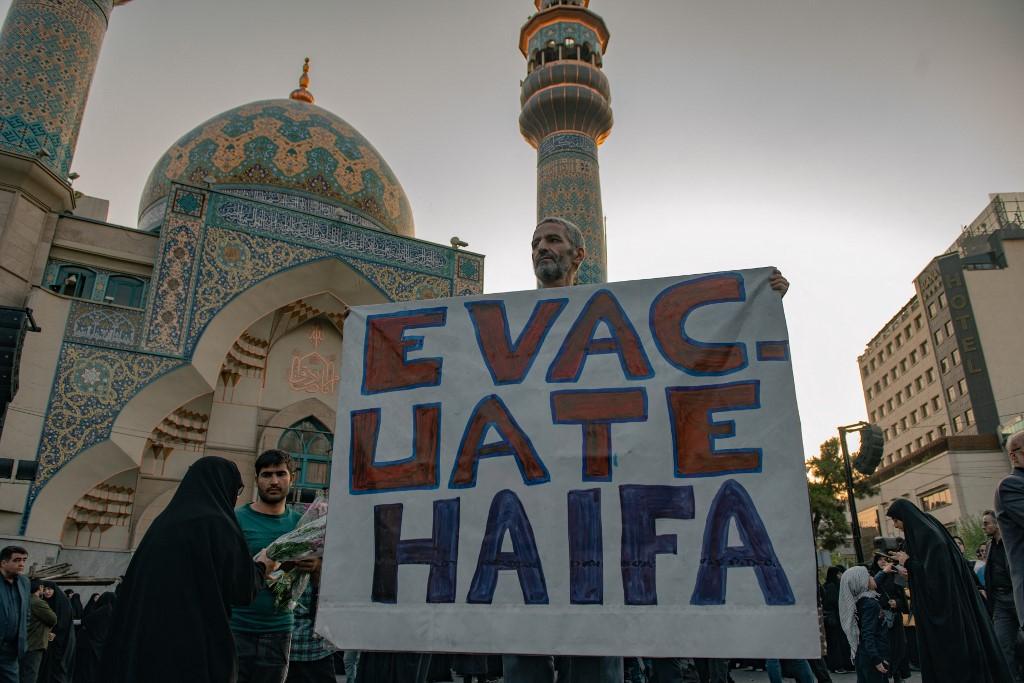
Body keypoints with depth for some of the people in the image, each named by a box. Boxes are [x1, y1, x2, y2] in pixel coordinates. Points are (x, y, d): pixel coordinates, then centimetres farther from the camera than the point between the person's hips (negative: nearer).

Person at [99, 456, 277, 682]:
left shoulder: (165, 520, 10)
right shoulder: (217, 524, -13)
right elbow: (242, 589, -12)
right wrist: (261, 567, 9)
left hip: (148, 639, 8)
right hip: (198, 644, -7)